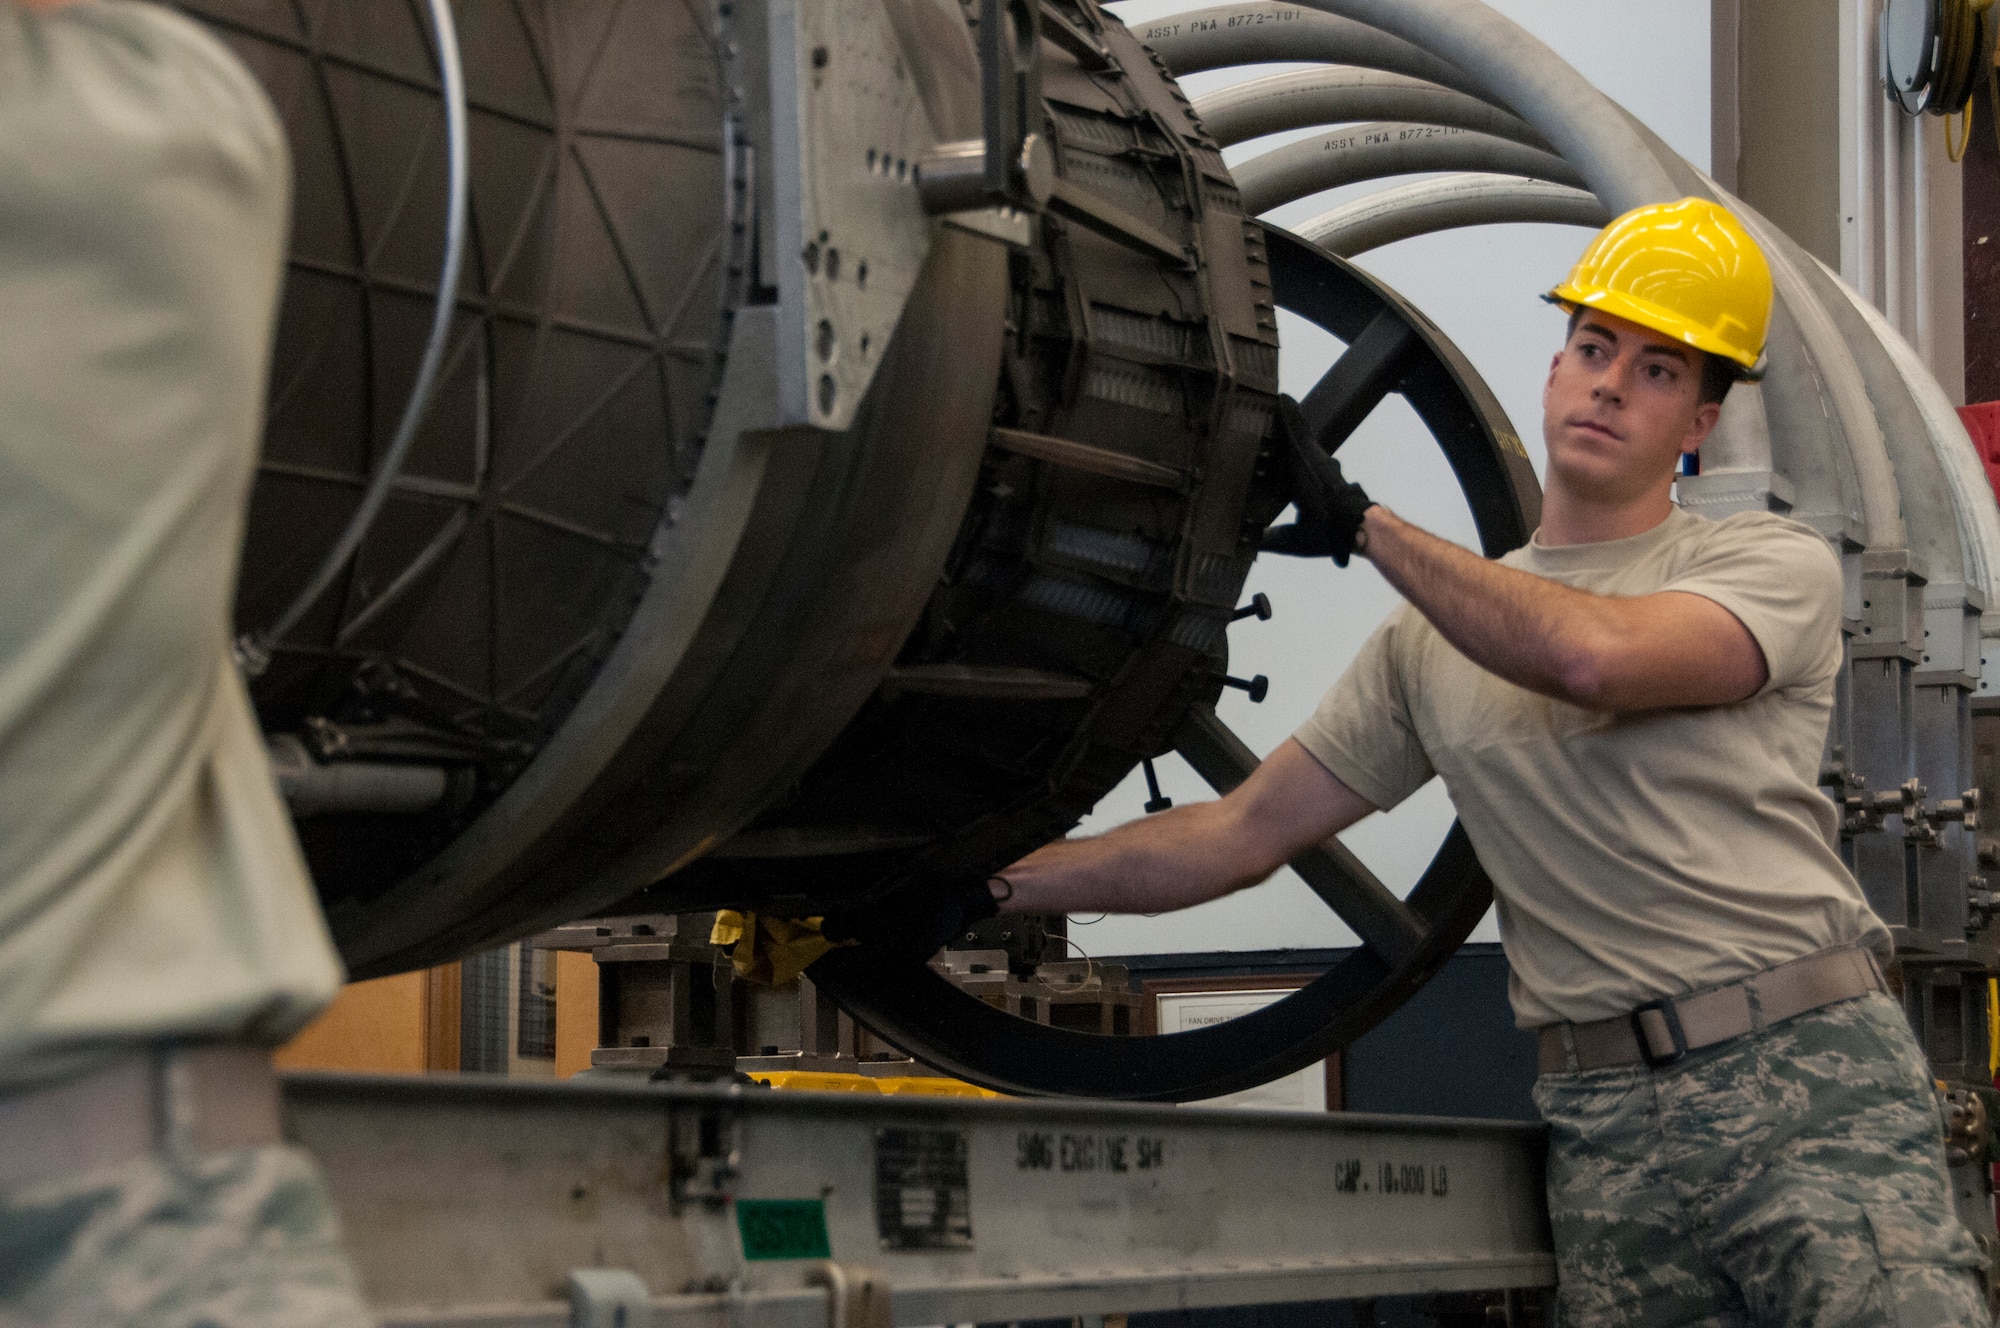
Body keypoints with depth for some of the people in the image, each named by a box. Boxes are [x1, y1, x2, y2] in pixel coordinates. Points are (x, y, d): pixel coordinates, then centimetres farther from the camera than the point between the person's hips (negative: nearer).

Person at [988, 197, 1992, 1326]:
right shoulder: (1430, 645, 17)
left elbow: (1598, 655, -17)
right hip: (1606, 1125, 4)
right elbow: (1241, 835, 18)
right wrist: (997, 882, 12)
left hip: (1811, 1075, -3)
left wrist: (1363, 524, -8)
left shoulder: (1774, 564, 4)